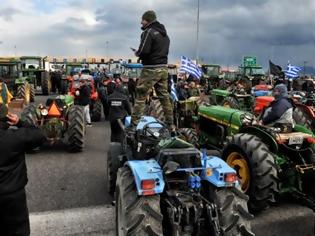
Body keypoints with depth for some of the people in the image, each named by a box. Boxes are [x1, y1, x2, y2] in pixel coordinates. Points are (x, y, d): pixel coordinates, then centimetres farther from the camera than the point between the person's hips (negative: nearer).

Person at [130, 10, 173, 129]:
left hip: (151, 69, -8)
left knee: (140, 97, -3)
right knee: (164, 96, 13)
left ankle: (133, 125, -1)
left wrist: (137, 53, 3)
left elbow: (143, 51, -20)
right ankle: (170, 124, 19)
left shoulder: (148, 32, -10)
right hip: (163, 68, 8)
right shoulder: (164, 33, 18)